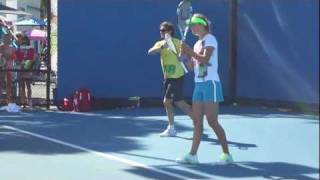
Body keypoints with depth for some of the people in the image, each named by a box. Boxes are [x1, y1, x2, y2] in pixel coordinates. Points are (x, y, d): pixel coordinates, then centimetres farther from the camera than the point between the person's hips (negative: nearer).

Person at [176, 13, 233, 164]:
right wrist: (186, 54, 2)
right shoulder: (197, 43, 18)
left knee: (212, 122, -8)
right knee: (197, 122, 4)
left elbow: (205, 59, -19)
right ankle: (192, 155, 4)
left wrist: (189, 51, -16)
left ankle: (226, 154, 0)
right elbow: (191, 66, 17)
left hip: (210, 84, -8)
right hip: (199, 85, 8)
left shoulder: (210, 39, -6)